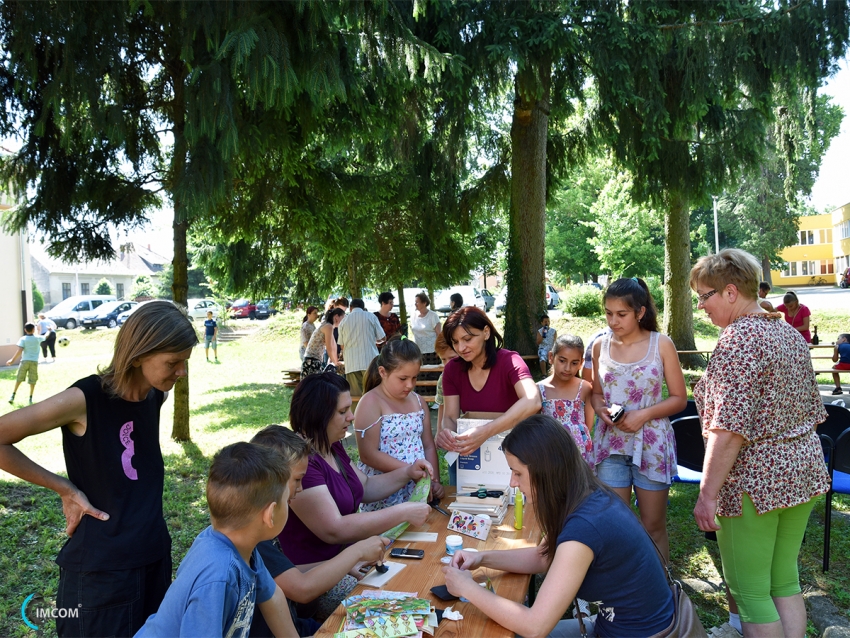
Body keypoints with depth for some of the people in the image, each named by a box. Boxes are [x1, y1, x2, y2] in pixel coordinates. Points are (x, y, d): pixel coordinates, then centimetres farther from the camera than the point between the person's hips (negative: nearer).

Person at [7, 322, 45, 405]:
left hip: (25, 361, 0)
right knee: (32, 381, 6)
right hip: (34, 361, 0)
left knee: (19, 379, 13)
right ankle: (30, 398, 7)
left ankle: (13, 396, 15)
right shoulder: (38, 338, 3)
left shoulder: (23, 339, -3)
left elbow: (19, 350, -13)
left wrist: (13, 360, -10)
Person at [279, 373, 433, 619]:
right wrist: (403, 512, -25)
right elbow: (334, 530, -30)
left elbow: (365, 488, 19)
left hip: (348, 552, 9)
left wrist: (407, 473, 3)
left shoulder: (332, 447, 6)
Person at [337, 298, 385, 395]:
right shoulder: (371, 317, 5)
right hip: (369, 361, -2)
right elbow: (382, 337, 7)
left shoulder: (343, 321, 10)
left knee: (356, 396, 2)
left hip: (351, 364, 2)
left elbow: (342, 345, 13)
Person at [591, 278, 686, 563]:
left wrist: (644, 414, -16)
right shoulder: (600, 346, 4)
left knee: (653, 526, 9)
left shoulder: (661, 345, -5)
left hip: (651, 444, -2)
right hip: (610, 443, 2)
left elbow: (679, 398, -2)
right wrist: (600, 409, -8)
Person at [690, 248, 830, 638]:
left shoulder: (739, 339, -19)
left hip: (754, 478, -9)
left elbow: (729, 430, -24)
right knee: (785, 582, 19)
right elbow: (811, 410, 16)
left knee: (749, 592, 4)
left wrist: (707, 494, -20)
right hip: (804, 470, 9)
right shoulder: (789, 333, 9)